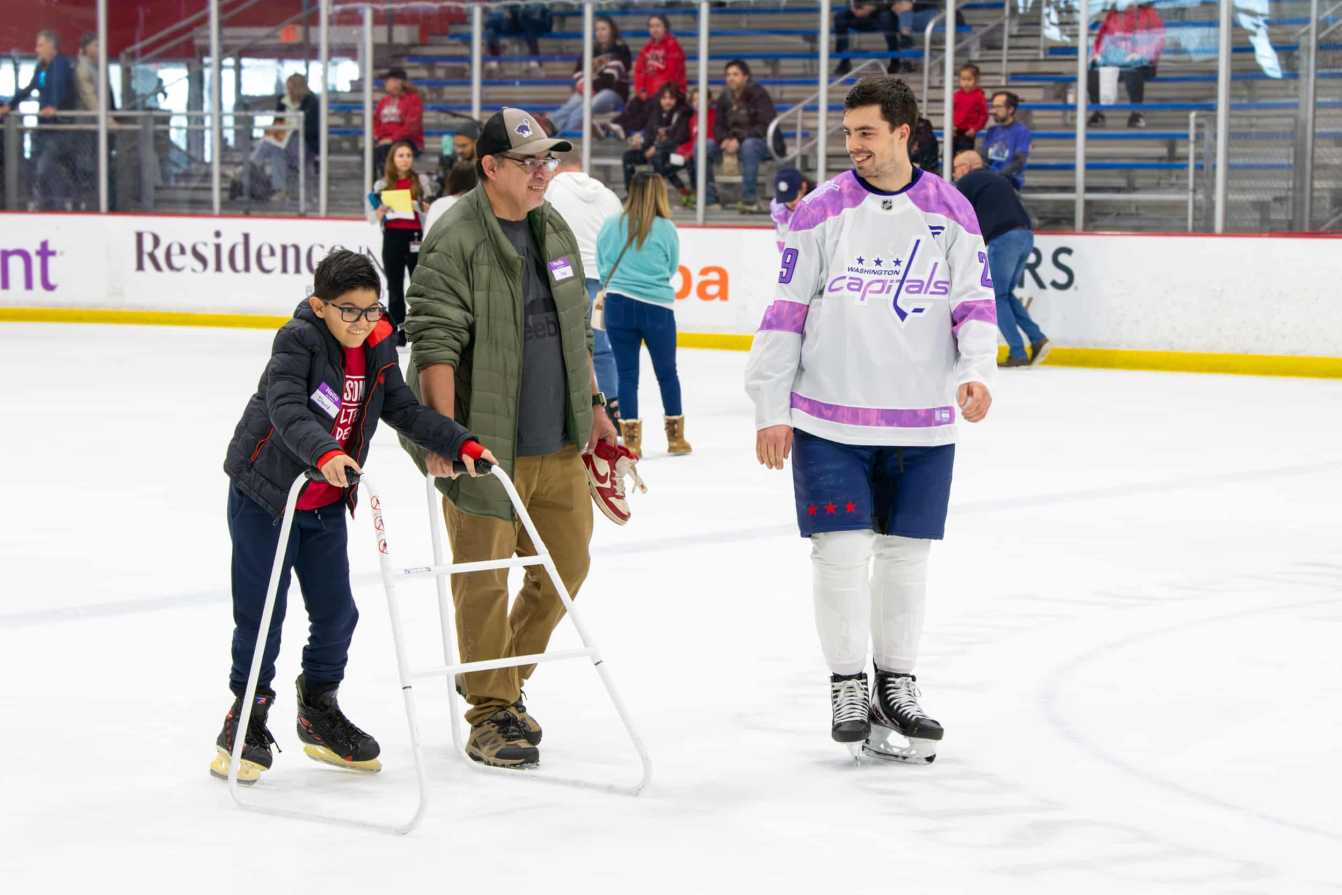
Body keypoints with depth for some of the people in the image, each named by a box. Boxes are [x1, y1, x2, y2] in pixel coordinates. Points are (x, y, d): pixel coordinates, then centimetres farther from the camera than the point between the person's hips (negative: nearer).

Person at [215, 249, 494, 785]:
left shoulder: (376, 350, 0)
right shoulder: (298, 339, -20)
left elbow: (405, 410, 6)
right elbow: (285, 407, -34)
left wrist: (461, 444, -6)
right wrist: (324, 452, -49)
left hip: (326, 504, 6)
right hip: (263, 494, -6)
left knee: (336, 611, 8)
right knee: (261, 613, -1)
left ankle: (319, 712, 27)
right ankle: (247, 720, 14)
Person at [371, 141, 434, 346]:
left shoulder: (421, 181, 5)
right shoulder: (382, 184, 9)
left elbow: (432, 211, 7)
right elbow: (377, 217, 12)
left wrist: (420, 206, -13)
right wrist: (383, 208, -9)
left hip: (415, 236, -2)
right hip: (392, 237, 2)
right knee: (394, 285, 6)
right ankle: (398, 329, 12)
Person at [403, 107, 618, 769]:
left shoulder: (555, 231, 12)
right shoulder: (456, 241, -14)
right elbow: (434, 343, -19)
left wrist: (592, 404, 21)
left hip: (557, 443, 8)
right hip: (484, 448, -8)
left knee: (566, 563, 14)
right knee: (484, 581, 0)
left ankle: (503, 677, 33)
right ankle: (490, 714, 12)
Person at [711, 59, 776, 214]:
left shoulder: (759, 95, -13)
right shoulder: (725, 98, 5)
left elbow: (765, 127, -21)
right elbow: (718, 126, 7)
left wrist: (739, 139, -30)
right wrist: (725, 140, -17)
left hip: (764, 144, -6)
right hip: (733, 143, 6)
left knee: (749, 145, -40)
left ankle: (750, 200, -38)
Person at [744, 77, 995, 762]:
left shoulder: (951, 213, 2)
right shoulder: (821, 212, -3)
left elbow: (974, 303, 5)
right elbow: (786, 312, -1)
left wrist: (975, 371, -15)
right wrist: (770, 410, -3)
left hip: (922, 423, 2)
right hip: (830, 420, -2)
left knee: (906, 554, 9)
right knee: (841, 552, -3)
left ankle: (897, 685, 23)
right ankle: (849, 686, 13)